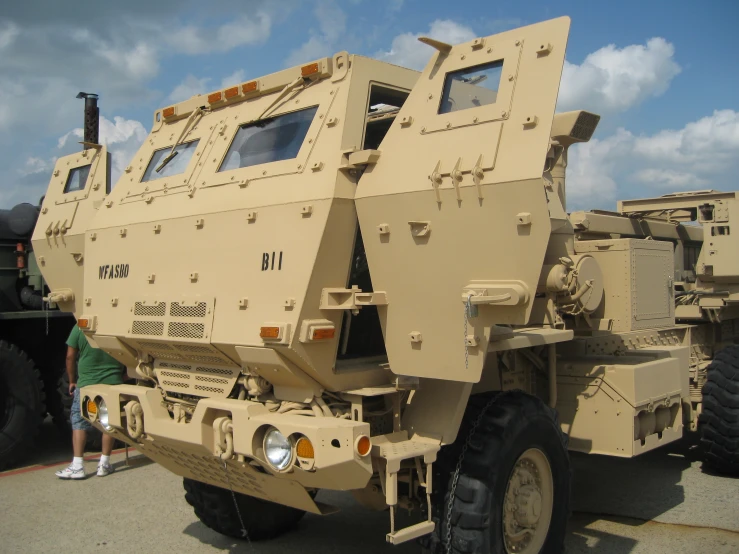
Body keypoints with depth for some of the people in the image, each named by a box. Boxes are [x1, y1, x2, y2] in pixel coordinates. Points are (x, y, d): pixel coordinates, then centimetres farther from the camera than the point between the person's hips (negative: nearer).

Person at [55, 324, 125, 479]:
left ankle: (77, 466, 2)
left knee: (79, 422, 8)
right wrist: (123, 377, 19)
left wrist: (72, 381, 9)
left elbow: (70, 356, -3)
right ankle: (104, 464, 14)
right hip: (113, 382, 2)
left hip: (86, 383, -2)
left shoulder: (80, 327, -6)